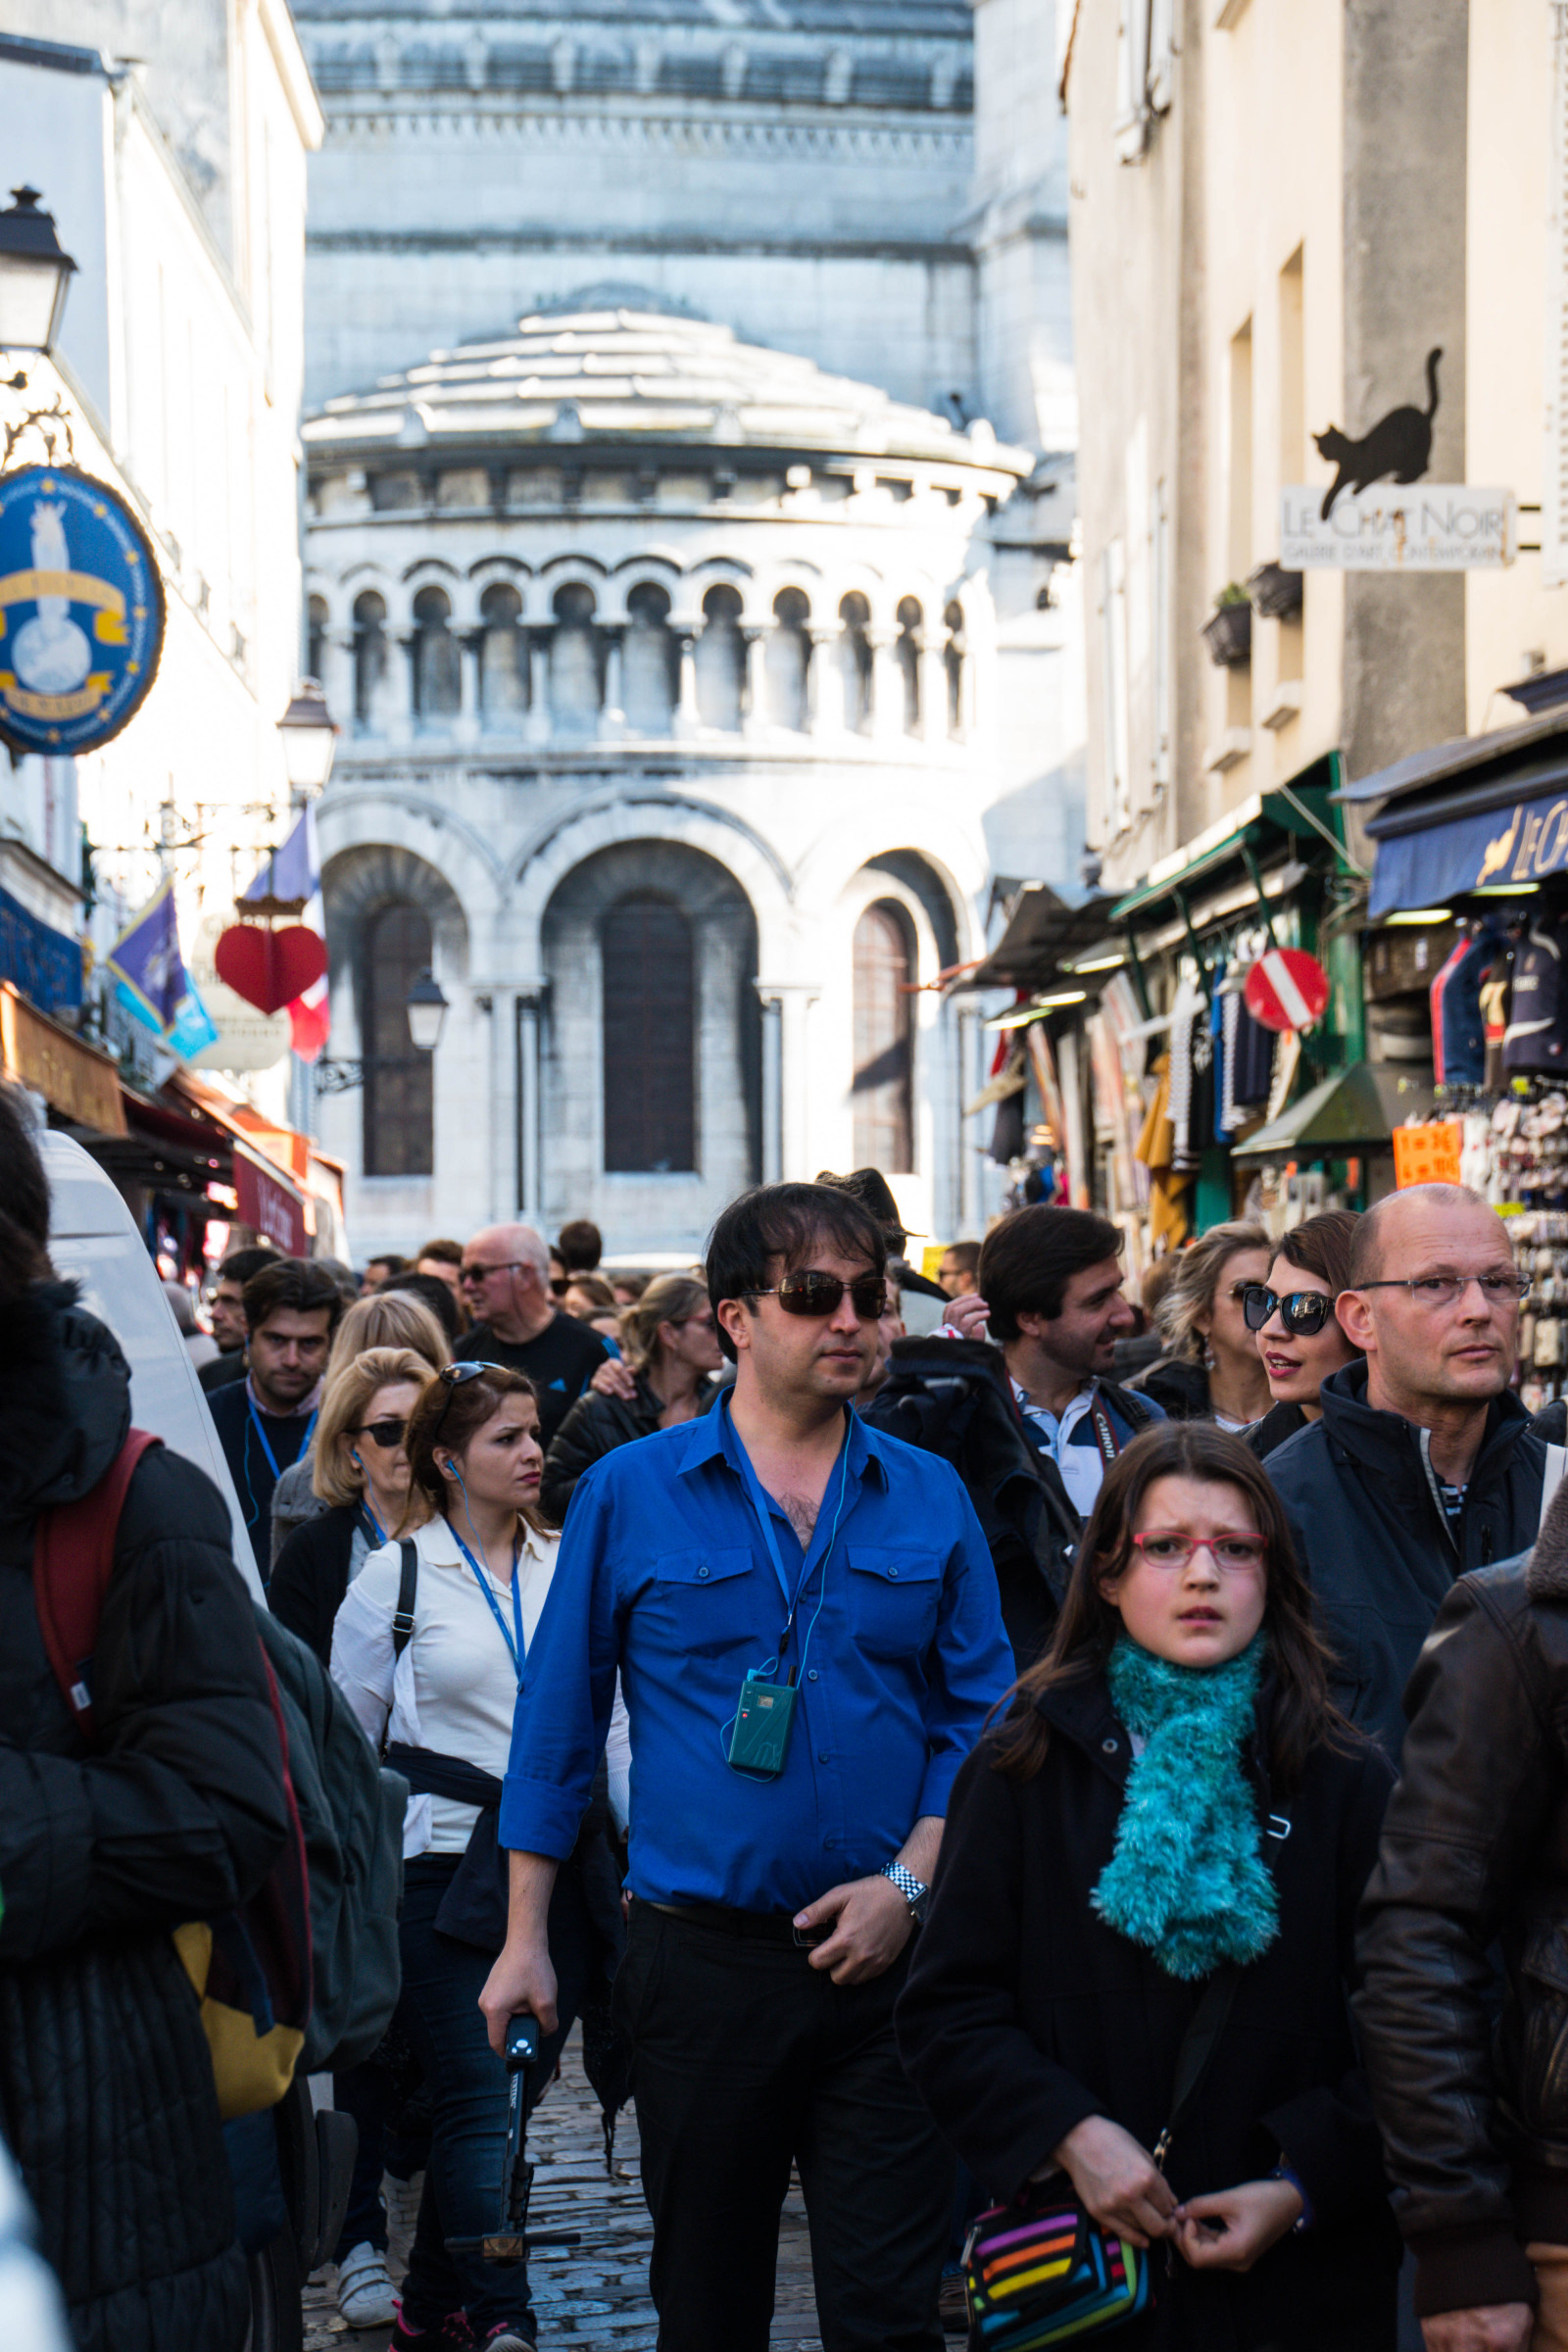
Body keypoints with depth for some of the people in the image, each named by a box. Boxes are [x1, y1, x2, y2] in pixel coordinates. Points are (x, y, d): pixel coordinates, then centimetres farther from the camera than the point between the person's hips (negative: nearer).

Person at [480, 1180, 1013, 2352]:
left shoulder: (929, 1496, 5)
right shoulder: (630, 1492, 0)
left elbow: (981, 1716, 5)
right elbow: (558, 1723, 3)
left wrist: (909, 1882, -8)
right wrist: (527, 1938, 2)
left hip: (882, 1955, 1)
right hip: (705, 1958, 0)